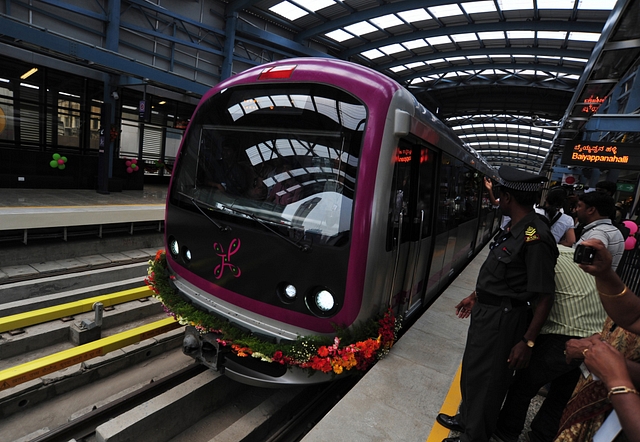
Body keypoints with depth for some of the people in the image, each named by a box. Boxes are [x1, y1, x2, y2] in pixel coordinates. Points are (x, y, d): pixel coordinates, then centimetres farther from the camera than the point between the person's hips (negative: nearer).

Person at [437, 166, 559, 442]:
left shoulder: (535, 238, -25)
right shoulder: (514, 230, 4)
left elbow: (545, 296, -23)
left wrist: (527, 342, -21)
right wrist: (475, 296, 22)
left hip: (503, 318, -9)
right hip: (486, 310, 9)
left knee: (487, 379, 10)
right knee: (471, 370, 24)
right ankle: (466, 418, 48)